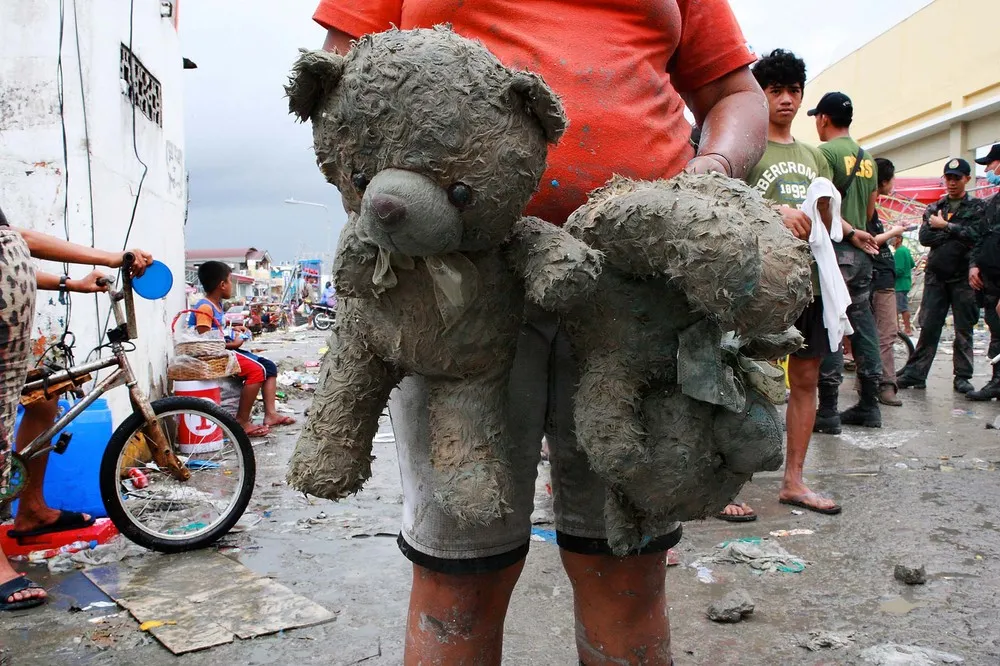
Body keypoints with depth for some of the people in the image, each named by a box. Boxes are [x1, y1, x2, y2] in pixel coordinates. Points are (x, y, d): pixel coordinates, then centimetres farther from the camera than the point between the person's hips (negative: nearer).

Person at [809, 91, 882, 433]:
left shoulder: (826, 152, -8)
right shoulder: (868, 158, 15)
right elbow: (870, 209, 19)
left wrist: (850, 233, -8)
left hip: (835, 251, -8)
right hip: (863, 253, 8)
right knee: (863, 325, 11)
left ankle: (828, 410, -4)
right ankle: (869, 405, 16)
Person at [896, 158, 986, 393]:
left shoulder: (978, 207, 7)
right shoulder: (934, 209, 15)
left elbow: (975, 235, -11)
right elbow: (925, 237, -1)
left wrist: (945, 226, -9)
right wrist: (957, 233, -9)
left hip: (963, 277, -2)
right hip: (936, 276, 2)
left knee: (964, 330, 3)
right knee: (929, 327, 0)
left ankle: (962, 377, 10)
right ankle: (915, 374, 1)